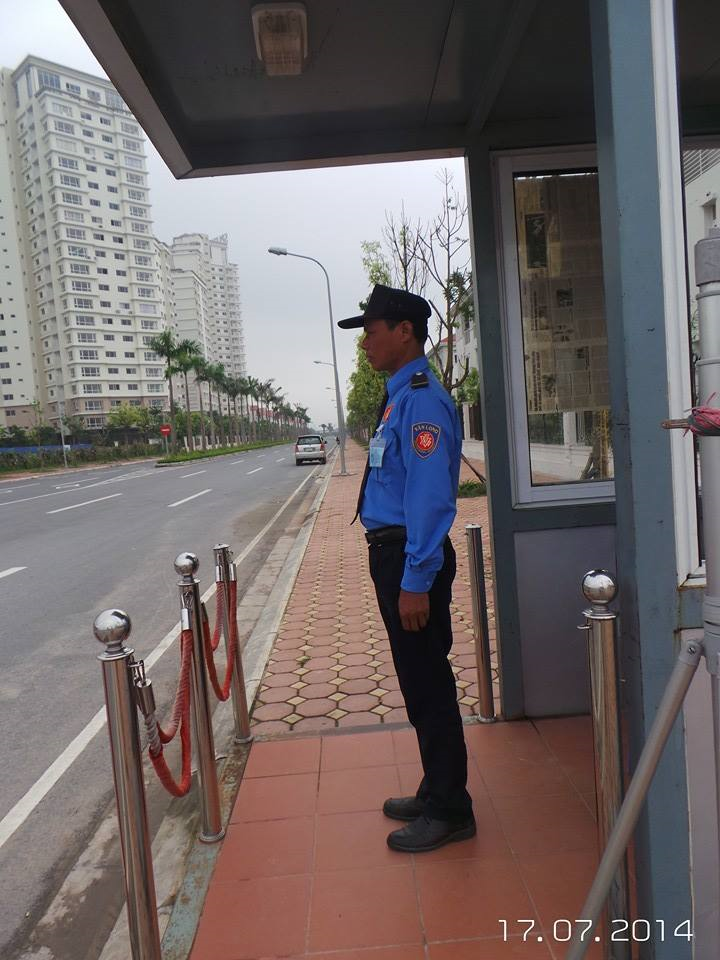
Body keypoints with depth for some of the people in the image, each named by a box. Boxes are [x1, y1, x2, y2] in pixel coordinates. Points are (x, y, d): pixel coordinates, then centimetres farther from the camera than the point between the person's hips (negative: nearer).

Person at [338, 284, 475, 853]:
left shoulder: (422, 399, -17)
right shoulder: (399, 397, 15)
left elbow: (429, 496, -23)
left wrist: (415, 581, -23)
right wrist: (402, 573, 20)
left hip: (413, 558, -10)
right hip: (393, 553, 10)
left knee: (428, 684, 2)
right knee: (420, 682, 19)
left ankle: (449, 812, 20)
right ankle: (437, 793, 35)